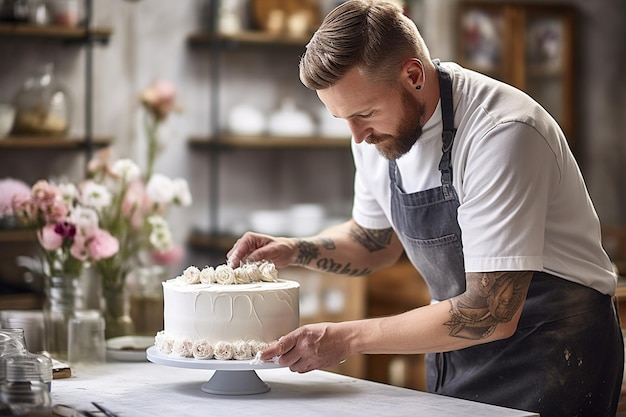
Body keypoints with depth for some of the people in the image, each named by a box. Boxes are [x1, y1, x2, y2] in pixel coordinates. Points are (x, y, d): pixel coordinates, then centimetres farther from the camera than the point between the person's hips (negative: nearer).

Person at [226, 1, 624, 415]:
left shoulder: (503, 134, -28)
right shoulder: (378, 129, -3)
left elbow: (493, 315, -29)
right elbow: (377, 240, 16)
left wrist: (347, 338, -26)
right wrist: (294, 251, -4)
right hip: (460, 340, 7)